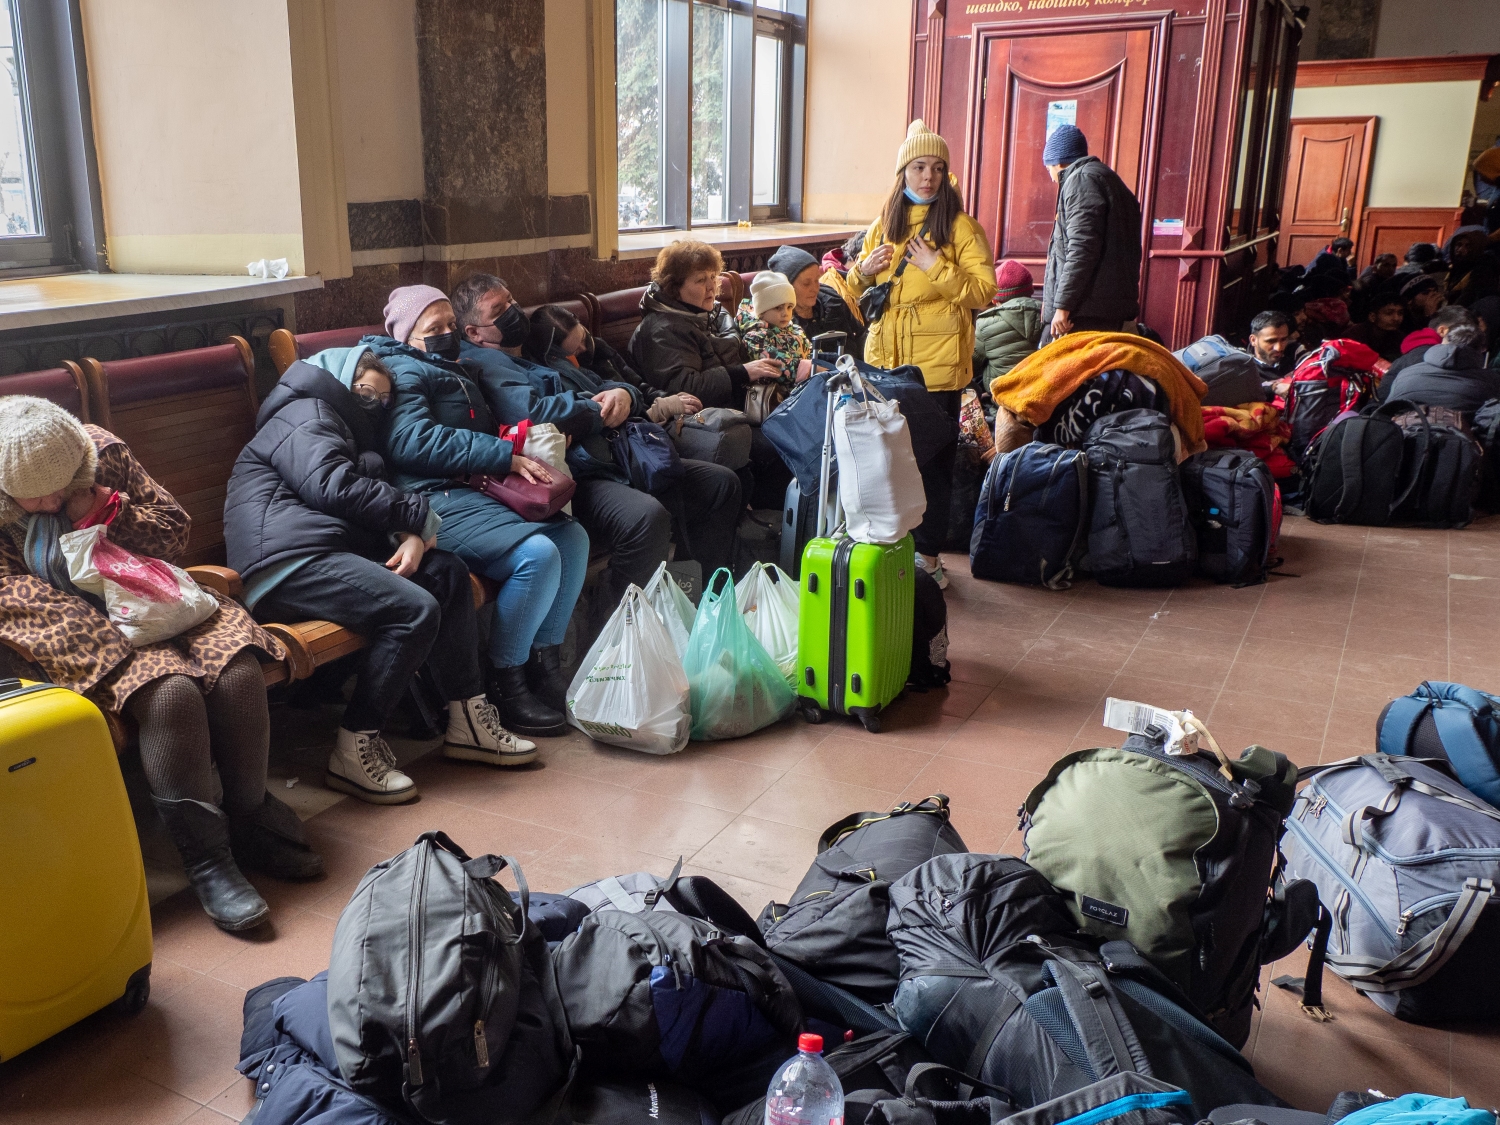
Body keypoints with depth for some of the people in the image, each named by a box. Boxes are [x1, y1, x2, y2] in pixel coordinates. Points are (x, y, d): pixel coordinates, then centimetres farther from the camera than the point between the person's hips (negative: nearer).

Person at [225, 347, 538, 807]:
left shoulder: (352, 434, 34)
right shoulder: (306, 414, 4)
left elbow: (373, 507, 20)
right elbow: (334, 487, -13)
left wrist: (411, 536, -3)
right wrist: (419, 516, -5)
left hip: (329, 549, 10)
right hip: (287, 558, -10)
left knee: (446, 571, 1)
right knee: (415, 609, -24)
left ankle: (467, 720, -1)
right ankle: (354, 751, -17)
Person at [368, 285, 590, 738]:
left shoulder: (456, 372, 30)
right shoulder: (404, 370, -1)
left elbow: (489, 432, 34)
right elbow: (414, 441, -18)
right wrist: (506, 456, -19)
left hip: (480, 491, 10)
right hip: (437, 499, -10)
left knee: (573, 537, -3)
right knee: (537, 554, -26)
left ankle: (544, 660, 3)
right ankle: (505, 683, -12)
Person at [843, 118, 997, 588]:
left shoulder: (961, 227, -1)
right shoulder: (883, 225, 13)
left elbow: (984, 292, -9)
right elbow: (856, 288, 22)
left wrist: (936, 267, -18)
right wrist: (864, 270, 0)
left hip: (937, 365, -4)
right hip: (884, 359, 4)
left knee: (933, 459, 1)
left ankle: (928, 553, 12)